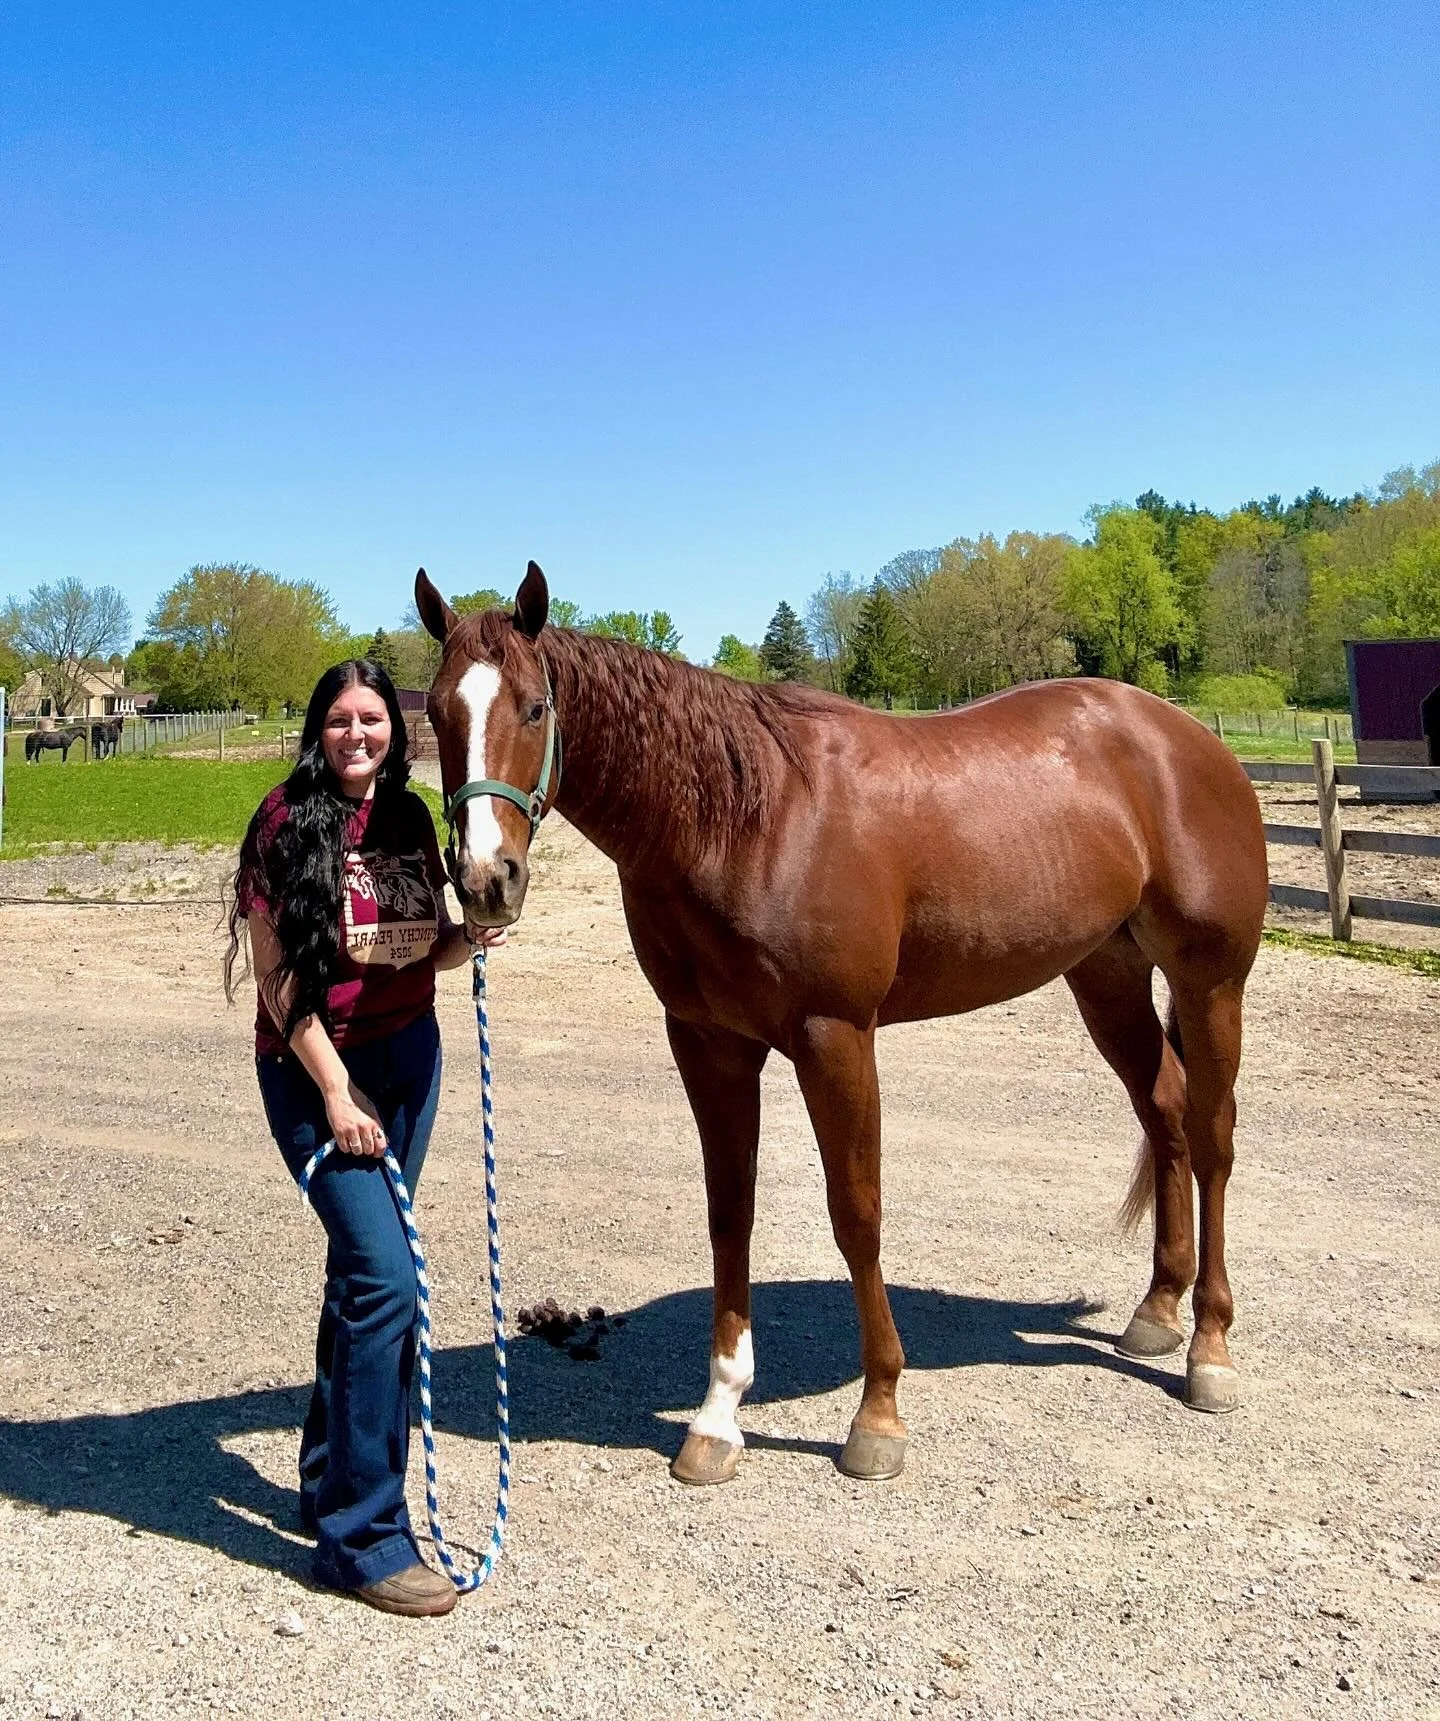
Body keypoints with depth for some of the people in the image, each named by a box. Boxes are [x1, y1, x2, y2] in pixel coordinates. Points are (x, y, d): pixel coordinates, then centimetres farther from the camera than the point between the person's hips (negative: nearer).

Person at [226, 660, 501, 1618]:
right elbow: (278, 972, -12)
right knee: (386, 1278, -13)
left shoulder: (410, 819, 6)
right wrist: (336, 1092, -15)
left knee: (361, 1270, 15)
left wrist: (474, 937, -9)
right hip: (315, 1069, -6)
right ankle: (364, 1535, -1)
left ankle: (330, 1479, 32)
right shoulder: (290, 821, -10)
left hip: (409, 1058, 6)